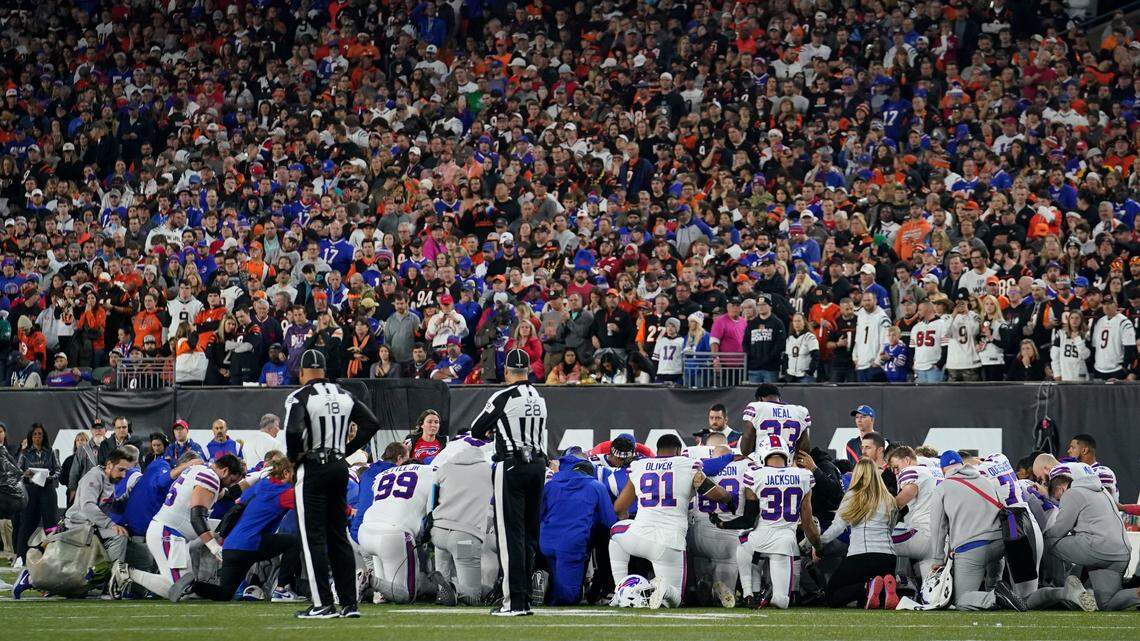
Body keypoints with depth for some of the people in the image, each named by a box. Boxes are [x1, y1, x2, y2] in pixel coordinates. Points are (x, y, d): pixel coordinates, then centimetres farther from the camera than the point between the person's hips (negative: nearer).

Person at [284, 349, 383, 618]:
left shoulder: (299, 397, -11)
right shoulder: (344, 396, 8)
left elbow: (293, 431, -25)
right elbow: (372, 423, 7)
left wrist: (294, 456, -7)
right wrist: (348, 449, 10)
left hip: (312, 468, -6)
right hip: (340, 467, 6)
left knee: (312, 538, -2)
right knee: (339, 537, 11)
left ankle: (323, 604, -6)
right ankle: (349, 603, 9)